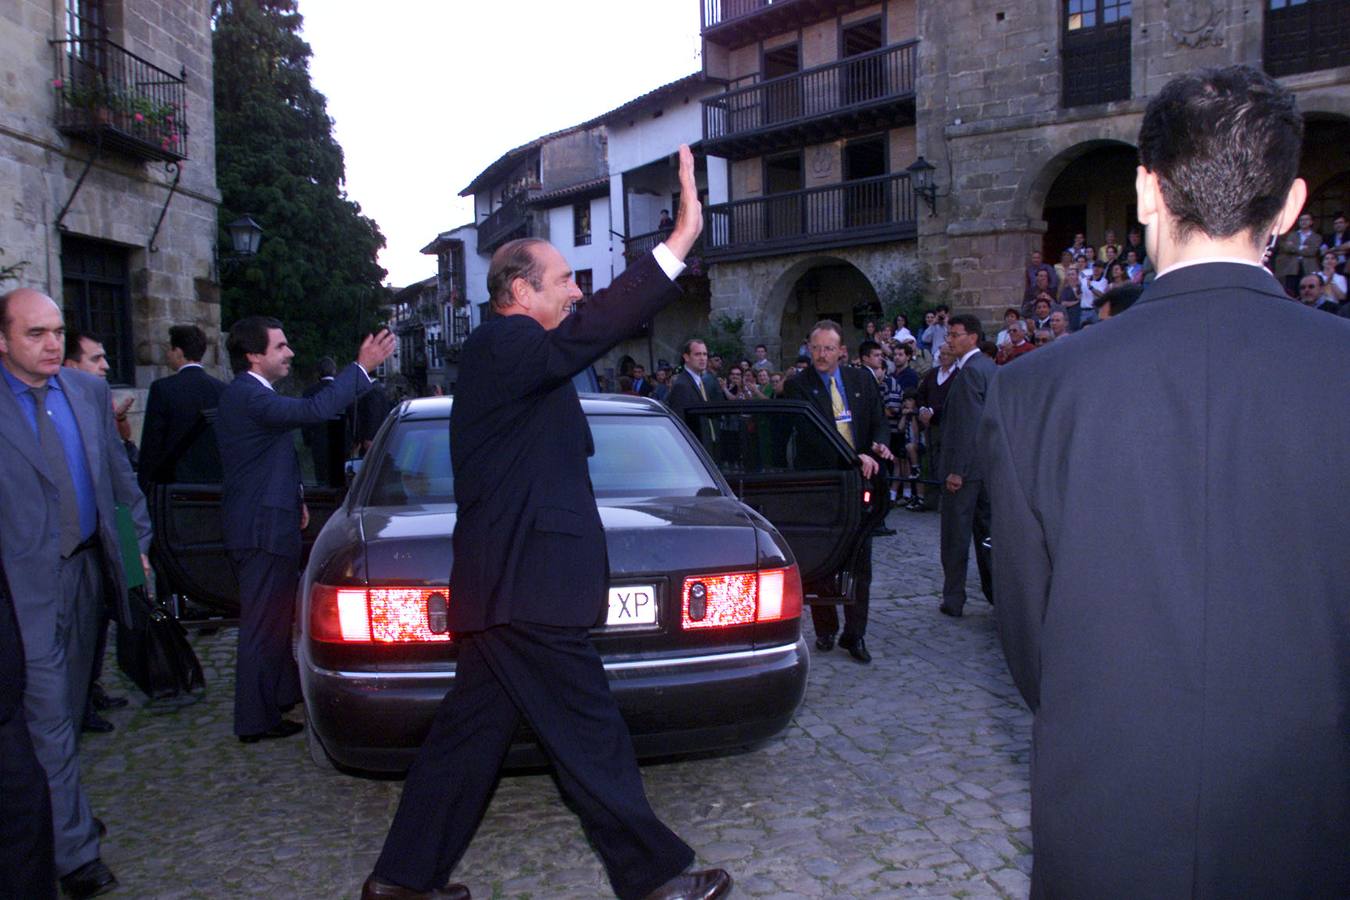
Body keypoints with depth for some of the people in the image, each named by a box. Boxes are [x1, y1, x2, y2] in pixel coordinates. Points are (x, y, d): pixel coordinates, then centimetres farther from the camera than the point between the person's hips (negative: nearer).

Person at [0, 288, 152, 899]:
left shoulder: (90, 390, 5)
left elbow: (119, 471, 14)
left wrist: (139, 537, 13)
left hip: (88, 566, 5)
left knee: (68, 704, 18)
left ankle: (60, 806, 36)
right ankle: (75, 850, 10)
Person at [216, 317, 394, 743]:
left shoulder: (247, 393, 14)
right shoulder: (247, 397, -21)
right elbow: (312, 410, -36)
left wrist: (293, 498, 18)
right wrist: (362, 367, -32)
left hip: (265, 525, 11)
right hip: (262, 530, -11)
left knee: (277, 616, 24)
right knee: (264, 625, -1)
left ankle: (284, 691, 40)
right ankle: (257, 721, 9)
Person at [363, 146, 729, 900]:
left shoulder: (504, 352, 17)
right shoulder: (501, 348, -15)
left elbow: (591, 333, 17)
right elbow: (589, 333, -31)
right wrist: (680, 242, -32)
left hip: (506, 586, 10)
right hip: (526, 590, -10)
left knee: (473, 730, 17)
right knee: (593, 738, 2)